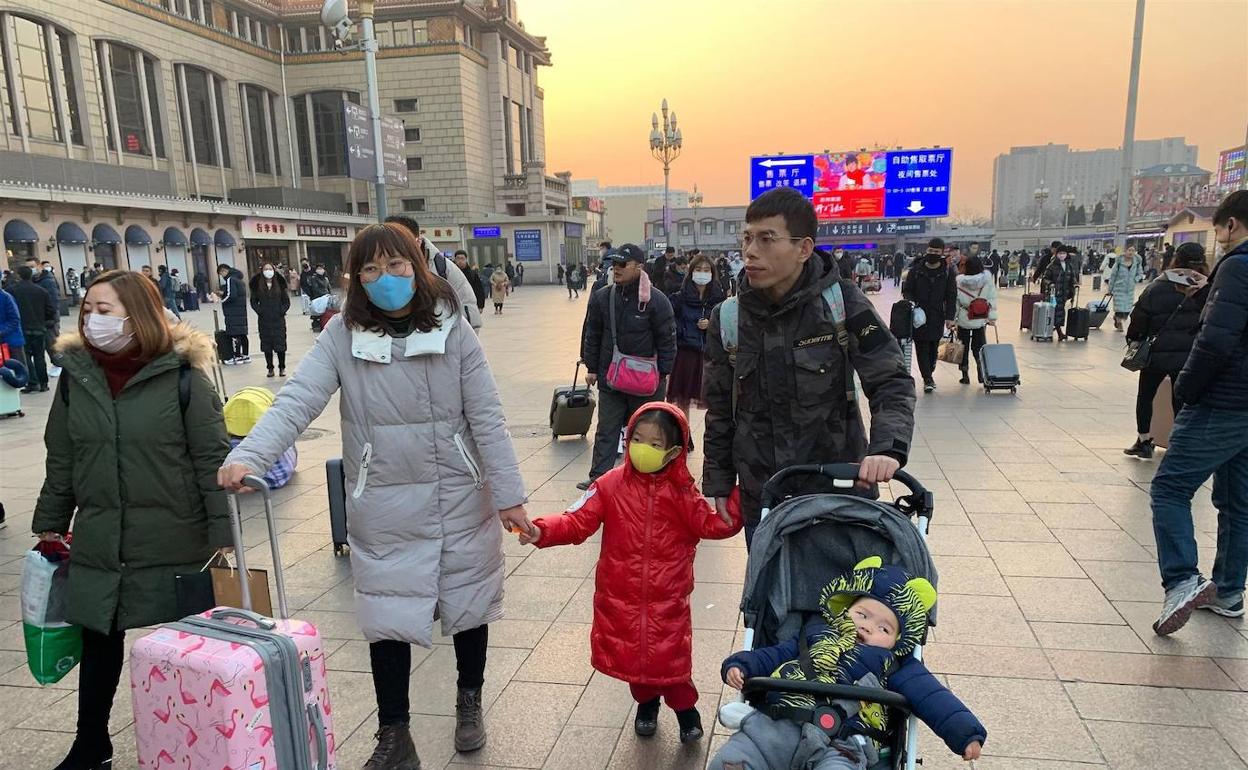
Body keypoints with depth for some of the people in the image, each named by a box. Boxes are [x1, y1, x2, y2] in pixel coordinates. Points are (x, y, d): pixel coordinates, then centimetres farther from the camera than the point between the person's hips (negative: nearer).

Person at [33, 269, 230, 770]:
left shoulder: (182, 376, -11)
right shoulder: (76, 376, 3)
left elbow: (212, 461, -10)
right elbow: (60, 462, 12)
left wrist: (224, 534, -11)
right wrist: (49, 526, 15)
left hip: (173, 542, -4)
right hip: (99, 541, 4)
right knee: (98, 641, 15)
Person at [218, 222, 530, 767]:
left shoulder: (451, 328, -7)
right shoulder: (343, 335, -7)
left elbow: (485, 416, -7)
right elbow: (297, 401, -16)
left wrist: (509, 494, -7)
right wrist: (247, 456, -34)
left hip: (460, 499, 1)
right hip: (384, 506, 0)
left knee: (468, 605, 17)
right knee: (388, 621, 7)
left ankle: (469, 702, 44)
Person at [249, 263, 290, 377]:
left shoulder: (279, 284, 3)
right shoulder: (257, 286, 4)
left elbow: (287, 301, 6)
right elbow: (253, 302, 9)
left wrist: (282, 312, -6)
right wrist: (259, 311, -4)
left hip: (278, 320, -1)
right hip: (264, 320, 1)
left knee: (280, 344, -1)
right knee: (266, 345, 4)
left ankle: (282, 368, 11)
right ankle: (270, 368, 14)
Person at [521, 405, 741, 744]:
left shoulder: (682, 491, -5)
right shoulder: (611, 485, -7)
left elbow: (710, 525, -1)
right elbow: (578, 521, -11)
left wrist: (732, 510, -17)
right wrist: (542, 531, -26)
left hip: (667, 597, -1)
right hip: (621, 594, 1)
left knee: (670, 652, 3)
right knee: (630, 650, 13)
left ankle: (685, 706, 32)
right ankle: (646, 701, 42)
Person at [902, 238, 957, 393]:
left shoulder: (948, 273, 1)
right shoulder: (916, 270, 0)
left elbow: (951, 297, 2)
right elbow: (906, 290, 6)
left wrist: (950, 317, -6)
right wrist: (911, 302, -15)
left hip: (937, 317, 1)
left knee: (933, 347, 9)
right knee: (921, 347, -3)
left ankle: (929, 374, 26)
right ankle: (928, 379, 0)